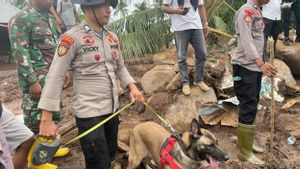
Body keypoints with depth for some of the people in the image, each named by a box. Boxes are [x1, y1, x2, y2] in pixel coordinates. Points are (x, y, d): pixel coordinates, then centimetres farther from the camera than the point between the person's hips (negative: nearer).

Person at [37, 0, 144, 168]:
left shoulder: (113, 37, 6)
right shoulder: (72, 38, -14)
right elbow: (55, 78, -15)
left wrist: (132, 87, 1)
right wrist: (47, 120, -16)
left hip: (113, 108, 7)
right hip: (89, 112, -6)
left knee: (111, 154, 23)